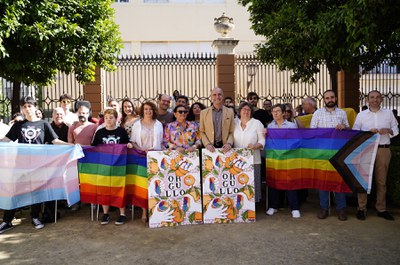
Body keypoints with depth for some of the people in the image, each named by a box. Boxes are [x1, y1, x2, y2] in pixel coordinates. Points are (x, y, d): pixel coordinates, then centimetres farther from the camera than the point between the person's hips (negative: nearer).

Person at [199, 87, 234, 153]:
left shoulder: (230, 112, 7)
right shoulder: (204, 112, 6)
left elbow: (232, 132, 6)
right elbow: (202, 132, 6)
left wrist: (229, 143, -10)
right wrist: (207, 144, -8)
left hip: (224, 147, 0)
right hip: (210, 148, 0)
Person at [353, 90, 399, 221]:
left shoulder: (388, 113, 11)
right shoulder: (361, 115, 7)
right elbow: (354, 133, 4)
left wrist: (388, 130, -7)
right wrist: (368, 132, -12)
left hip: (383, 150, 2)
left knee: (381, 180, 7)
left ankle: (381, 209, 17)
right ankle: (361, 208, 7)